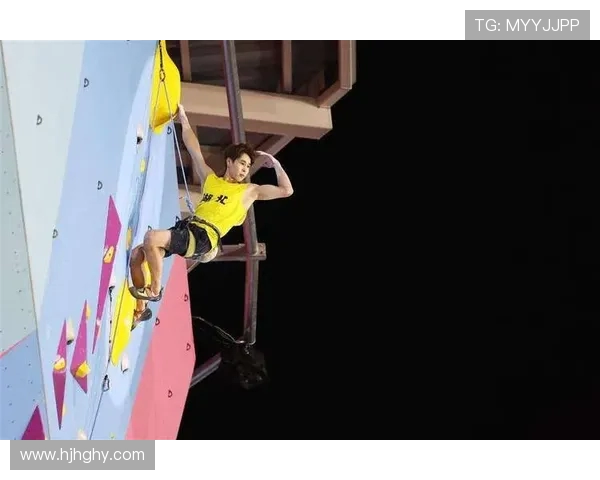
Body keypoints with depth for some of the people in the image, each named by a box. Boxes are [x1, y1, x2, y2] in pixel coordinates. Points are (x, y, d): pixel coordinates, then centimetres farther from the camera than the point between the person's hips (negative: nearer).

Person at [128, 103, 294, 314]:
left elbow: (286, 190, 6)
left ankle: (155, 290, -14)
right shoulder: (210, 179, 24)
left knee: (151, 237, -30)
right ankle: (141, 308, 6)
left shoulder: (249, 191, 12)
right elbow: (194, 150, 29)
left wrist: (275, 163, 8)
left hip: (204, 238, -6)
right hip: (186, 228, 6)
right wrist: (184, 120, 32)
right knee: (137, 254, -6)